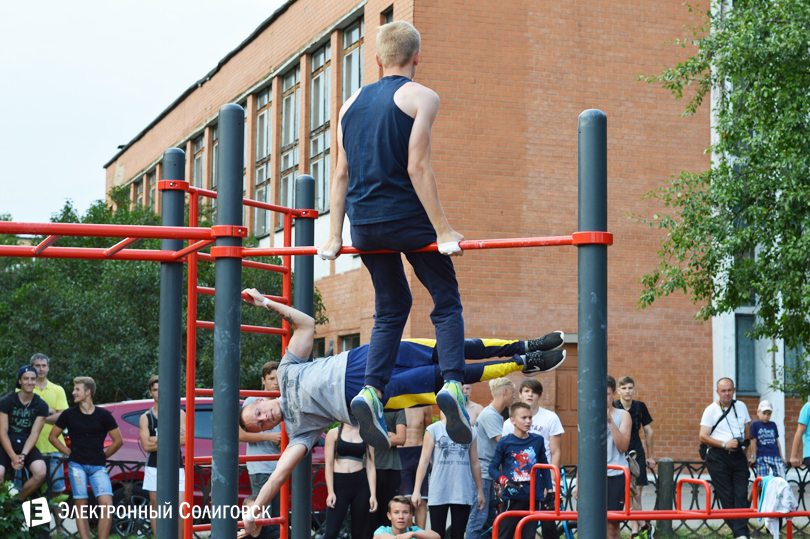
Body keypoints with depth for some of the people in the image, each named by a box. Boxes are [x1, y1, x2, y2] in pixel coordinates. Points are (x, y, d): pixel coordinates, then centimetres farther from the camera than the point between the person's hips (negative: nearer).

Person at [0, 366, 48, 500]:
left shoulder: (41, 406, 1)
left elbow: (34, 433, -3)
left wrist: (23, 455, -19)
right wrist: (13, 457, -20)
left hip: (26, 445, 2)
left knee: (41, 472, -27)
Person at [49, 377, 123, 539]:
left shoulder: (104, 415, 1)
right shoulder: (69, 414, 4)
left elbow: (118, 441, 7)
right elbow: (52, 436, 14)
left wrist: (103, 456, 6)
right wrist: (69, 452, 7)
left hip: (98, 467, -1)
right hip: (76, 465, 1)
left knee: (107, 505, -14)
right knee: (81, 506, -3)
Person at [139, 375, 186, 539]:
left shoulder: (179, 414, 5)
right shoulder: (146, 417, 4)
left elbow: (184, 440, -8)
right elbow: (146, 445, -7)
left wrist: (158, 440, -11)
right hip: (154, 468, 1)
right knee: (156, 507, 5)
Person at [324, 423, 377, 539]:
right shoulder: (334, 433, 4)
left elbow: (370, 467, 8)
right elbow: (329, 464, 0)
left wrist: (373, 495, -1)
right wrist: (330, 492, -9)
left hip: (361, 485, 2)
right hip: (339, 484, -2)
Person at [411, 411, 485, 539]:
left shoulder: (470, 432, 11)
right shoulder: (433, 430, 4)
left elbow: (475, 464, 18)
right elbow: (424, 461, 1)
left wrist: (480, 492, 18)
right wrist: (416, 491, -4)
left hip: (463, 493, 2)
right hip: (439, 493, -2)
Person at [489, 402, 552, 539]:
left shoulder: (538, 440, 8)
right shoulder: (505, 442, -2)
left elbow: (544, 466, 19)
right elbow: (493, 468, 0)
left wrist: (549, 489, 14)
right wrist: (505, 482, -17)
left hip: (533, 497, 3)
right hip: (512, 497, -3)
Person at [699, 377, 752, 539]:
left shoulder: (741, 406, 12)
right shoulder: (711, 410, 0)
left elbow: (747, 430, 22)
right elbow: (703, 436, -6)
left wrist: (746, 449, 14)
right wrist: (724, 444, -15)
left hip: (738, 456, 3)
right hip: (718, 457, -3)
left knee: (741, 495, -7)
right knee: (727, 497, -5)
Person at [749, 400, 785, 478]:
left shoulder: (773, 425, 17)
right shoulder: (755, 425, 3)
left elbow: (777, 441, 20)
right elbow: (753, 442, 1)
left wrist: (781, 457, 18)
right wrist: (753, 457, -2)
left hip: (776, 457, 4)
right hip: (762, 458, -4)